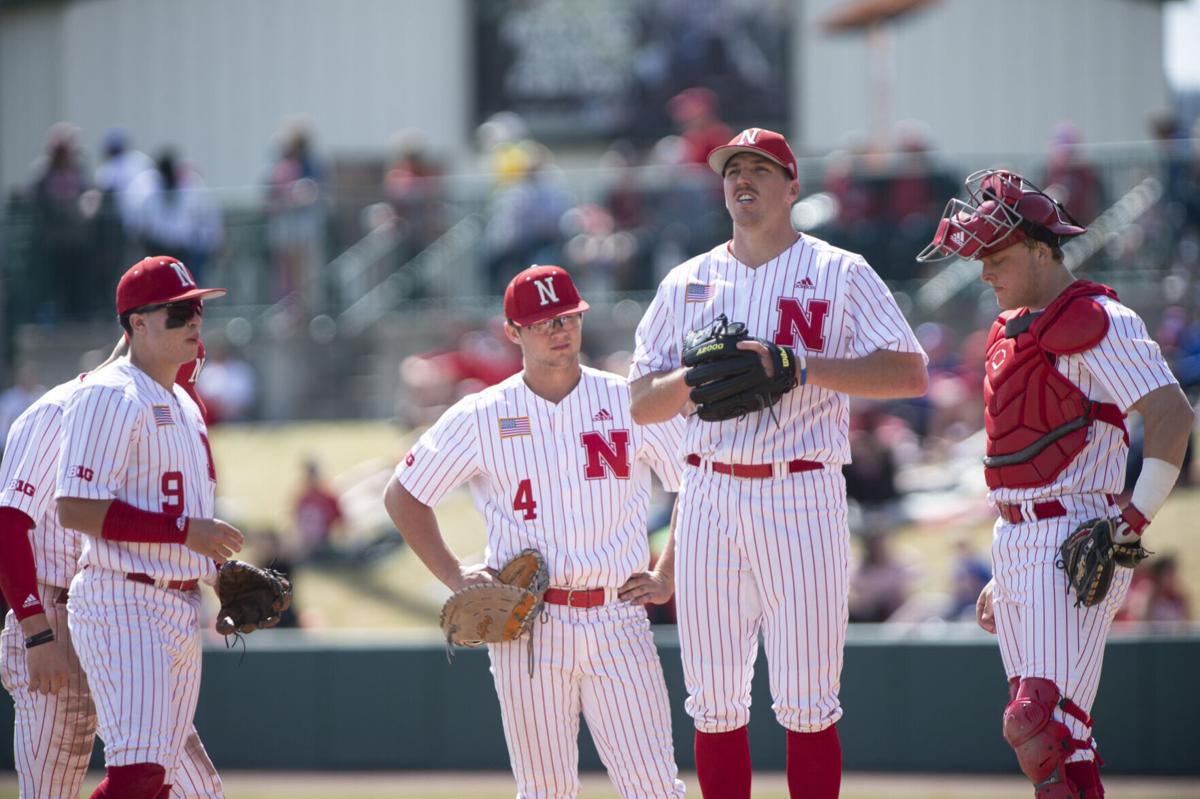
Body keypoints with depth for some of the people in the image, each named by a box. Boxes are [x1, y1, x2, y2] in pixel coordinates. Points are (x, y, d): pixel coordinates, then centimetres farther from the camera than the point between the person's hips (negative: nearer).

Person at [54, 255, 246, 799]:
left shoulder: (183, 405, 19)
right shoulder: (110, 397, -11)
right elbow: (75, 509, -20)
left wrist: (223, 569, 10)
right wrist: (184, 531, -20)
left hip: (182, 611, 10)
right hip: (125, 606, -10)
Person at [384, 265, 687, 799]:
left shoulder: (632, 404, 5)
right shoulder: (481, 418, 4)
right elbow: (403, 496, 13)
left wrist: (667, 579, 5)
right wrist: (454, 575, 4)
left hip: (618, 624, 0)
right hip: (527, 628, 0)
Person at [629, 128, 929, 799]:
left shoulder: (840, 274, 3)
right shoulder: (688, 283, 15)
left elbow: (911, 373, -8)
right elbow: (642, 403, 12)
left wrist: (800, 367, -17)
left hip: (802, 498, -4)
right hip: (709, 498, 4)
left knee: (807, 704, -6)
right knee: (714, 705, 4)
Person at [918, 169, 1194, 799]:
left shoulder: (1095, 322, -10)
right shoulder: (1013, 331, 19)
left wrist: (1136, 519, -21)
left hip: (1074, 545, -9)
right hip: (1016, 545, 9)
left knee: (1037, 723, -19)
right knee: (1048, 733, 7)